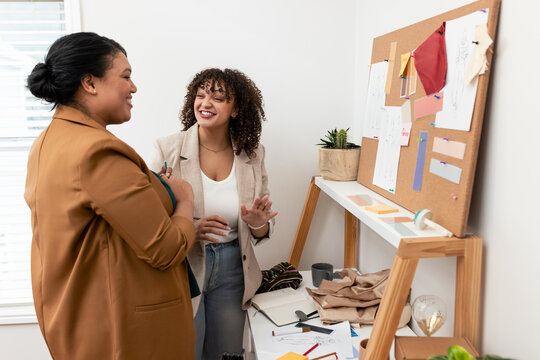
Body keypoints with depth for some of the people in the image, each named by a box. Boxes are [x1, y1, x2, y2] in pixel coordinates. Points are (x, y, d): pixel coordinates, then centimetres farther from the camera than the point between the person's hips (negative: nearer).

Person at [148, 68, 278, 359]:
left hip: (232, 269, 3)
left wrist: (258, 224, -16)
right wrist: (190, 228, -26)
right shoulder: (168, 149, -10)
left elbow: (261, 233, 7)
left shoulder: (252, 154, 0)